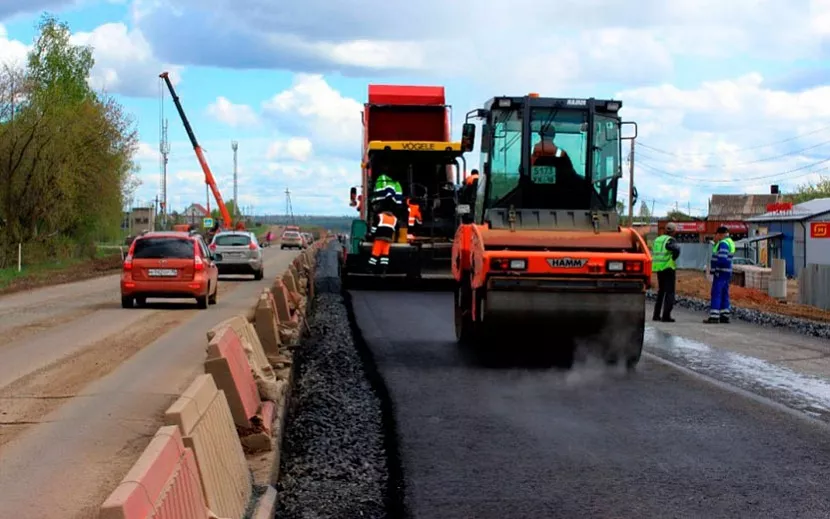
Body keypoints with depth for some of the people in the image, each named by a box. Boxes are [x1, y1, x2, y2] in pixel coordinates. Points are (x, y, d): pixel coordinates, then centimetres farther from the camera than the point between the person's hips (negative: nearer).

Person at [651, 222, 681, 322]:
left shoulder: (657, 240, 13)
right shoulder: (670, 240, -12)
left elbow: (653, 253, 20)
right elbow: (676, 249, -30)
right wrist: (673, 259, -14)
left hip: (658, 268, 7)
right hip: (668, 268, -7)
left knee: (661, 291, 18)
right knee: (669, 292, -3)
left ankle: (656, 315, 17)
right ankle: (666, 316, -9)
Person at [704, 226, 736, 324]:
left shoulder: (723, 243, -16)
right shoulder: (729, 242, 16)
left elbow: (722, 259, -26)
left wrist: (716, 269, -16)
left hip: (720, 272, -10)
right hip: (726, 272, 10)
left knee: (716, 293, -11)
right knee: (724, 294, 12)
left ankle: (714, 316, -15)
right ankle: (725, 316, 13)